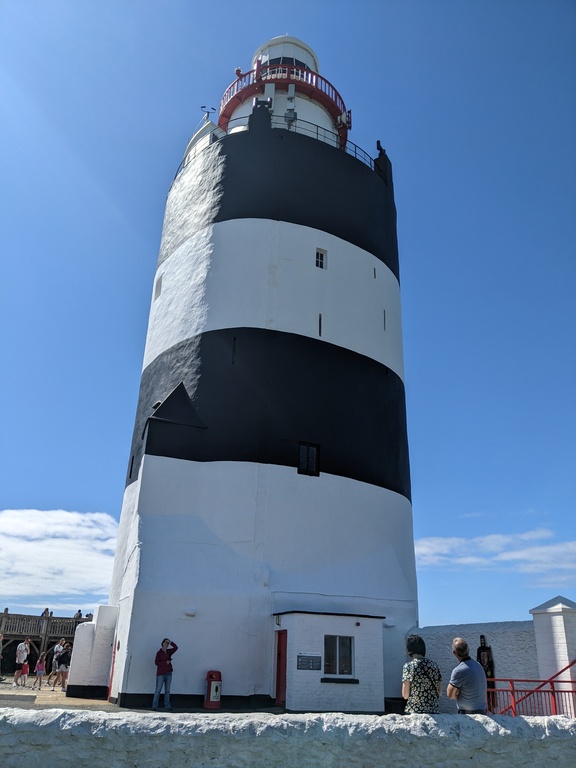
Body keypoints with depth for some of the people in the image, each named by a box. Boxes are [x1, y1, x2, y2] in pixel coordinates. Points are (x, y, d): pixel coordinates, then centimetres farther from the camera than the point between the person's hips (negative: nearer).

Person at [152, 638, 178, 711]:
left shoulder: (169, 652, 10)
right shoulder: (159, 653, -4)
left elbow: (176, 647, 1)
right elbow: (156, 662, -10)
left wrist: (170, 642, -8)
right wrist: (165, 662, -16)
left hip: (168, 673, 5)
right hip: (161, 674, -5)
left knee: (167, 690, 5)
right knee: (158, 690, -7)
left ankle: (167, 705, 8)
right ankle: (154, 706, -4)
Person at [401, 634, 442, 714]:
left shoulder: (408, 666, -9)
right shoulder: (434, 665, 5)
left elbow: (405, 695, -8)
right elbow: (440, 691, 10)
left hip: (414, 711, -5)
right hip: (434, 711, 5)